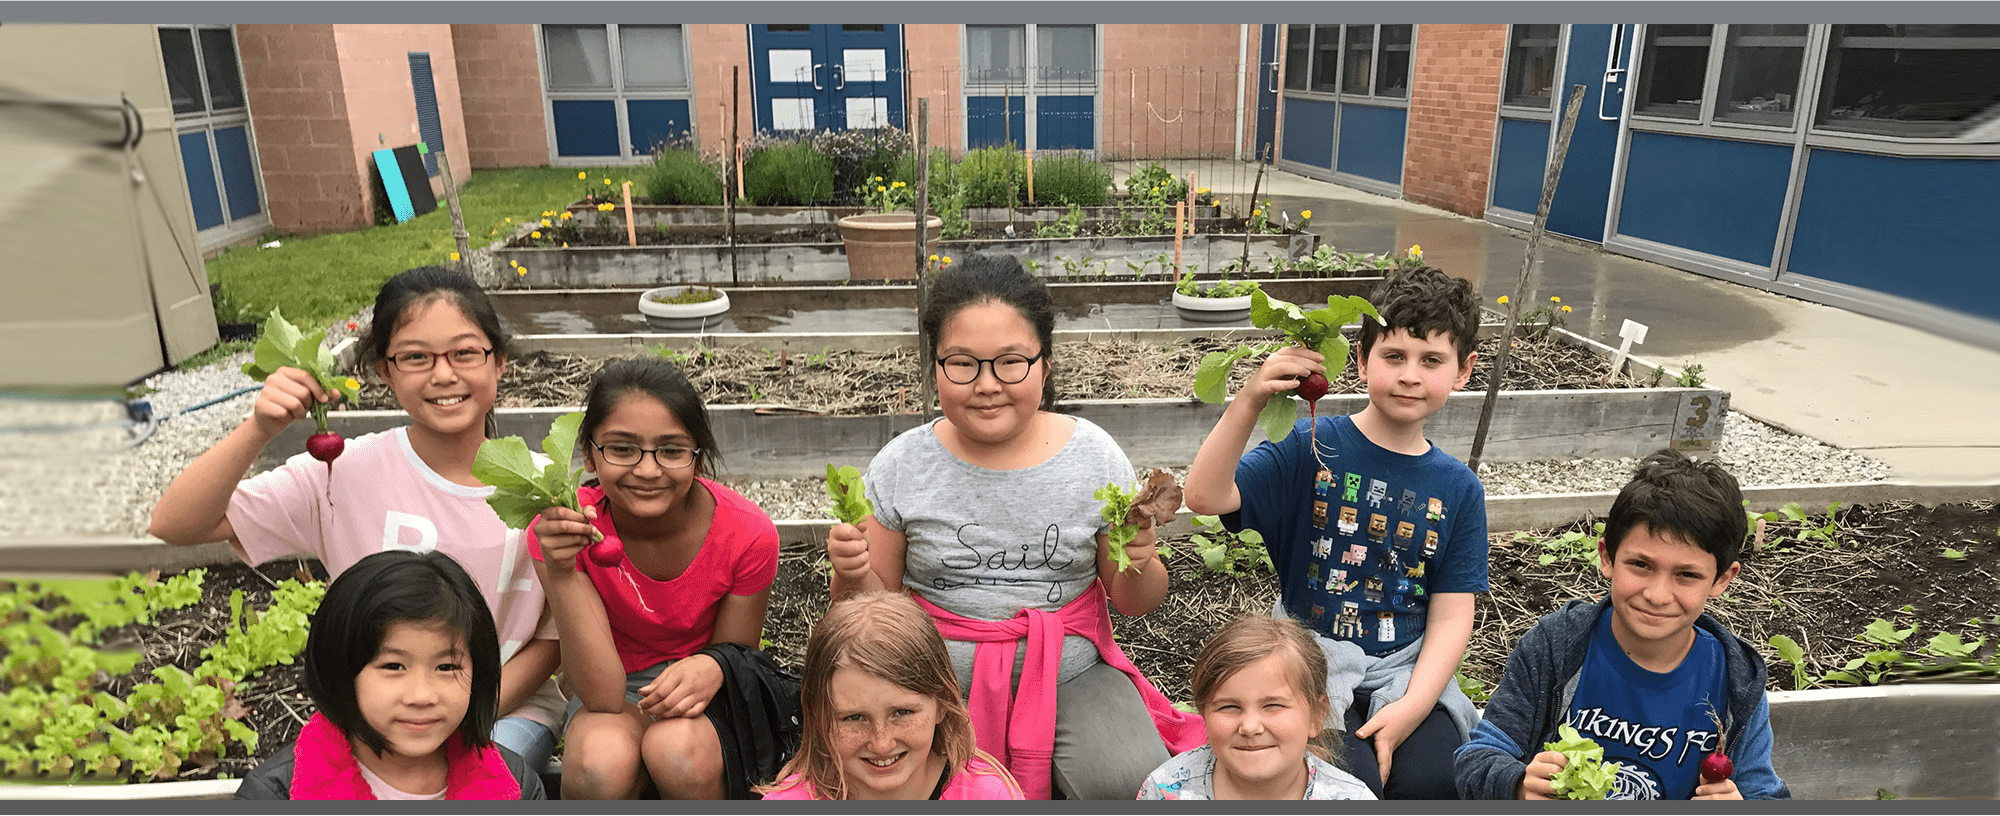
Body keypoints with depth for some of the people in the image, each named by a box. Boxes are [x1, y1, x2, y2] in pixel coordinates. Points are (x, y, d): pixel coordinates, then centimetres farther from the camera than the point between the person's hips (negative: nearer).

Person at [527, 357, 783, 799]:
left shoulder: (747, 534, -22)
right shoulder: (560, 530, -21)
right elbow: (604, 696, -26)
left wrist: (712, 667, -30)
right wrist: (560, 572, -37)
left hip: (704, 698, 0)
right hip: (614, 692, 1)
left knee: (678, 749, -34)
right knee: (600, 760, -33)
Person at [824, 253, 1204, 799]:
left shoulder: (1094, 456, -4)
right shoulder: (902, 467, -5)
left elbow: (1135, 605, 5)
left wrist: (1139, 567, -17)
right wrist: (851, 576, -17)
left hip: (1068, 674, 0)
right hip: (938, 679, 0)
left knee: (1131, 781, -24)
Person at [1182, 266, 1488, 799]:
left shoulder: (1458, 488, 5)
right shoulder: (1312, 446, -5)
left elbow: (1451, 615, 2)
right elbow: (1205, 496, -18)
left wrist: (1411, 706, -12)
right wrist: (1251, 400, -30)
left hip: (1406, 665, 3)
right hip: (1313, 653, -2)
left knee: (1430, 780, -21)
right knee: (1352, 780, -25)